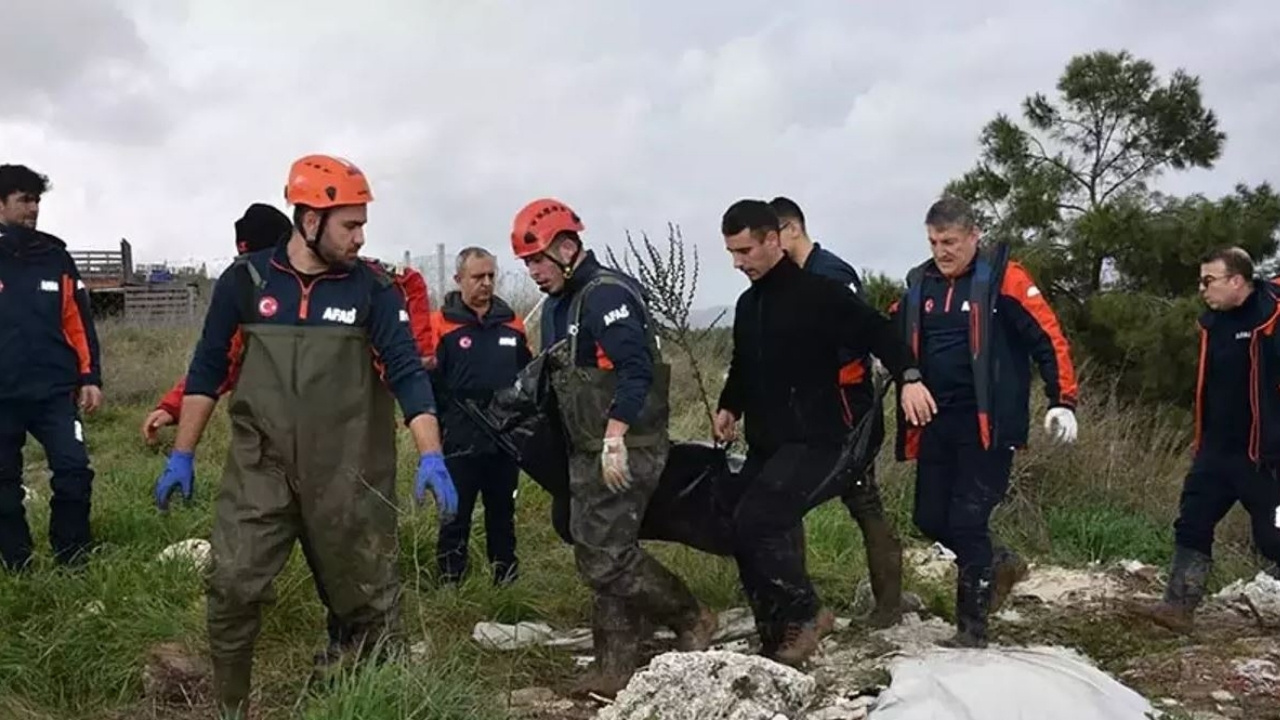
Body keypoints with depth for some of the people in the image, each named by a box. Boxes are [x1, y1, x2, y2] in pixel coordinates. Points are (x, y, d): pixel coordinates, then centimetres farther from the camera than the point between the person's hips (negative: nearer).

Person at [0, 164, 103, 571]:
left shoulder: (55, 256, 7)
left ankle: (73, 564, 8)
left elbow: (79, 321, 9)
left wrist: (90, 378, 4)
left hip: (55, 390, 1)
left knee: (73, 472, -6)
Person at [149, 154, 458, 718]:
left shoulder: (371, 288, -2)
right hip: (260, 466, 1)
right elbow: (207, 370, 8)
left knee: (369, 597, 8)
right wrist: (181, 456, 7)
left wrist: (431, 459, -17)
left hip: (349, 473, 0)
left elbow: (406, 373, -6)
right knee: (233, 591, -1)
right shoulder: (246, 279, 0)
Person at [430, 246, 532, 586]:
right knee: (456, 517, 4)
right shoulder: (441, 324, -7)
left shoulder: (511, 322, 8)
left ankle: (508, 582, 27)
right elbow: (428, 381, -9)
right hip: (460, 442, -4)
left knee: (502, 514, 16)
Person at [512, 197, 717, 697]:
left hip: (625, 449, -10)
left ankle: (691, 620, 7)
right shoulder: (557, 306, 15)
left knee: (605, 557, -11)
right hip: (589, 452, 10)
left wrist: (614, 439, -26)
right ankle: (616, 670, 16)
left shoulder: (606, 293, -15)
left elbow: (636, 370, -24)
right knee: (599, 555, 10)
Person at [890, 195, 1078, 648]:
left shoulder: (1001, 277, -6)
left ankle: (972, 627, 6)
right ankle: (999, 564, 34)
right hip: (936, 423, 6)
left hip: (986, 424, -6)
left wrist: (1063, 402, -14)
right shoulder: (919, 284, 10)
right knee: (930, 519, 7)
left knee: (968, 521, -8)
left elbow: (1048, 338, -8)